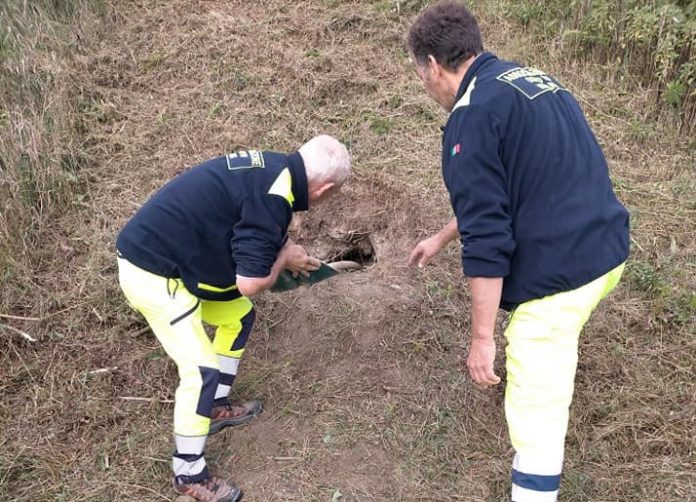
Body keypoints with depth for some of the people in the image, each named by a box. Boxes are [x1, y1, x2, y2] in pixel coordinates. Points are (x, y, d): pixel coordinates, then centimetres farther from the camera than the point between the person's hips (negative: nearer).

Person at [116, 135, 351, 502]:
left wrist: (284, 250, 10)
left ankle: (216, 406, 36)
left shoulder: (270, 166, 5)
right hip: (152, 275, -10)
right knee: (202, 371, -7)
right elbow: (250, 282, -23)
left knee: (238, 317, 21)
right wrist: (284, 259, -4)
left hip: (169, 257, 10)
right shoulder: (274, 196, -24)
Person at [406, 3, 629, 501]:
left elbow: (486, 238, -18)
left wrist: (481, 337, -11)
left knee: (536, 409, 1)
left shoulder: (472, 116, -14)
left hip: (560, 271, -9)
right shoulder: (531, 79, 16)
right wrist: (440, 238, 34)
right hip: (608, 248, 9)